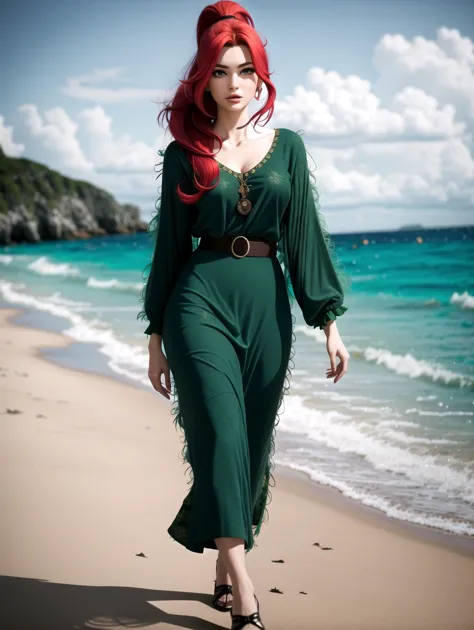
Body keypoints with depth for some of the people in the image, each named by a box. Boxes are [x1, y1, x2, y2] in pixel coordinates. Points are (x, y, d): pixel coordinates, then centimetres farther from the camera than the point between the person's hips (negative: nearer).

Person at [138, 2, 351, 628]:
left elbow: (305, 233, 7)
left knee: (252, 447, 7)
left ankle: (226, 566, 22)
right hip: (203, 301, -3)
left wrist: (329, 322, 1)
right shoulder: (185, 154, 4)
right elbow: (170, 243, 7)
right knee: (221, 439, -13)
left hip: (268, 305, 3)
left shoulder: (287, 146, 9)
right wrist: (156, 336, 6)